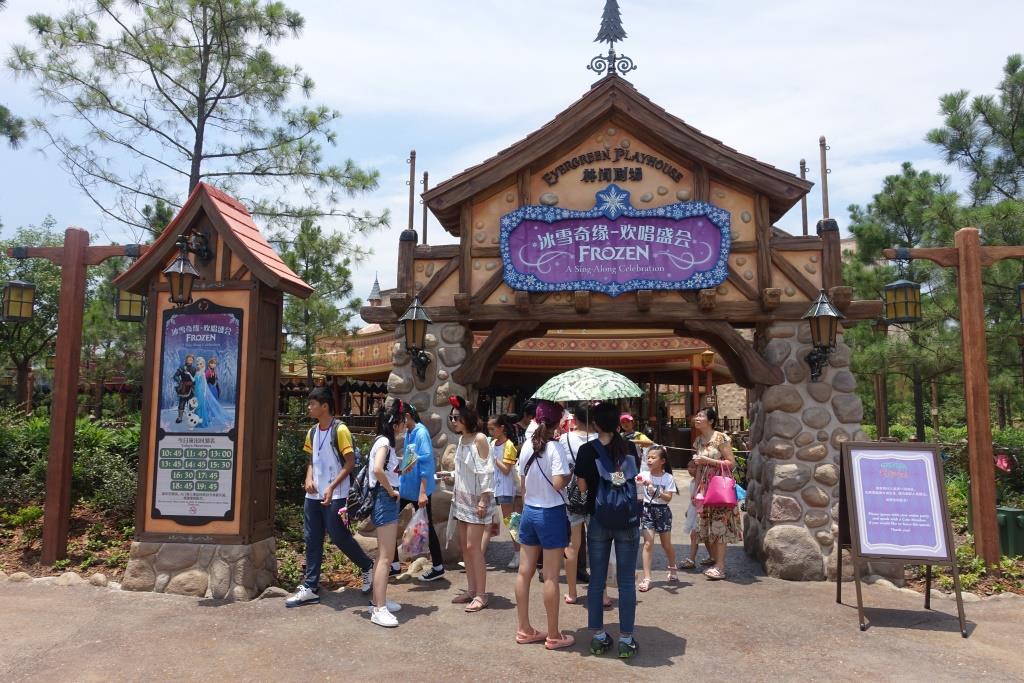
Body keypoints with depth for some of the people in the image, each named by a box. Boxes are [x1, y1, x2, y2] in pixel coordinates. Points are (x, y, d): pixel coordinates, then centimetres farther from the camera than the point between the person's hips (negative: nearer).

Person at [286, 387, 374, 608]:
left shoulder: (340, 430, -12)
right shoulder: (312, 432, 10)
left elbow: (350, 462, -14)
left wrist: (332, 487, -20)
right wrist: (309, 478, 0)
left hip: (334, 496, -7)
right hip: (313, 496, 7)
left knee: (339, 537, -3)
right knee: (312, 540, 8)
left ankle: (368, 567, 20)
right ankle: (309, 588, 15)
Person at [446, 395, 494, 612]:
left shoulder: (479, 439, -12)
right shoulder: (461, 439, 10)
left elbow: (486, 471, -15)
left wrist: (483, 500, -18)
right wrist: (455, 496, 14)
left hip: (476, 500, -8)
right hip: (462, 499, 8)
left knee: (473, 547, -7)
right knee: (464, 546, 9)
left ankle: (481, 594, 2)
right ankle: (471, 590, 19)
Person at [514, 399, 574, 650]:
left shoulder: (527, 446, 4)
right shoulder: (556, 448, -16)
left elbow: (523, 484, 10)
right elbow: (558, 484, -23)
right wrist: (571, 474, -4)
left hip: (529, 512, 7)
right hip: (551, 514, -6)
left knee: (524, 571, 11)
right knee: (551, 577, 2)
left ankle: (524, 630, 22)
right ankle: (553, 636, 13)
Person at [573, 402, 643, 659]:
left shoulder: (587, 450, -8)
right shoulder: (630, 448, 0)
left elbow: (582, 486, -3)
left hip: (599, 521, -1)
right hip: (628, 522, 1)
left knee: (597, 580, 11)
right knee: (626, 581, 7)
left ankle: (598, 637, 19)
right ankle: (626, 640, 13)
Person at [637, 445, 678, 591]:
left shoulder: (668, 478, -5)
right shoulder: (643, 476, -1)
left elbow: (668, 498, -12)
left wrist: (655, 491, -25)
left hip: (662, 510, 0)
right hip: (647, 510, 0)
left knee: (666, 544, 13)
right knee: (648, 543, -8)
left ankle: (672, 569, 41)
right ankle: (646, 578, -5)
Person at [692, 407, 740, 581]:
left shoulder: (720, 438, -10)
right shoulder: (698, 441, 11)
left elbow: (731, 463, -12)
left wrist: (708, 460, -17)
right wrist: (696, 490, 13)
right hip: (704, 487, 7)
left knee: (719, 525, -7)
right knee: (705, 527, 7)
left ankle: (720, 567, -2)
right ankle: (715, 562, 18)